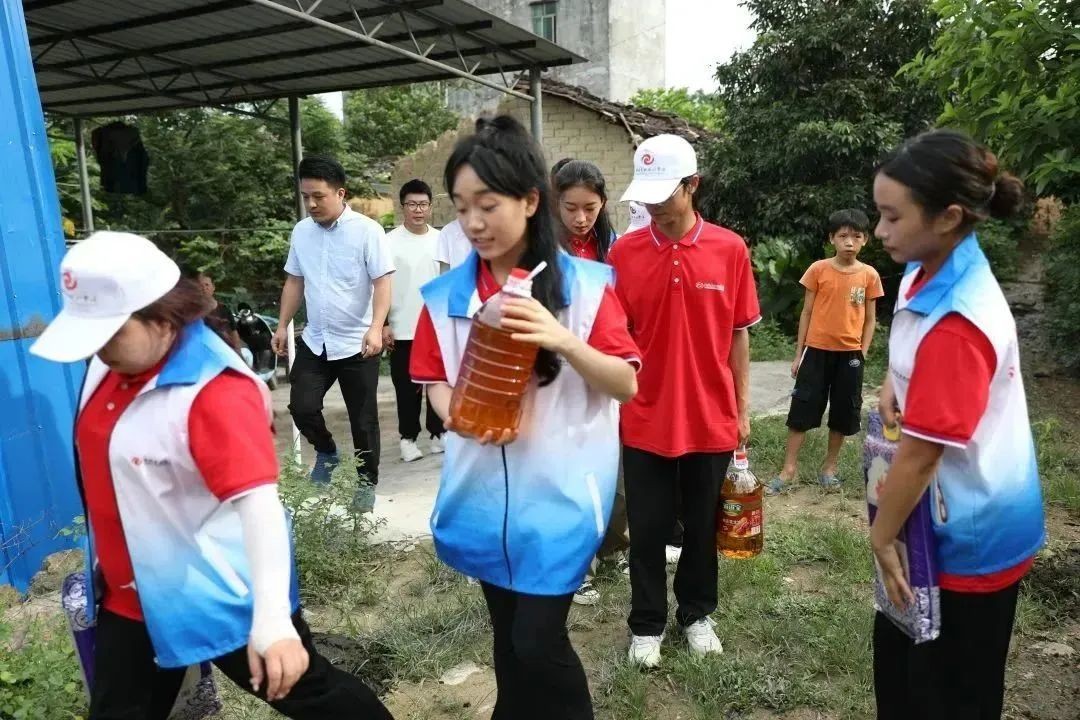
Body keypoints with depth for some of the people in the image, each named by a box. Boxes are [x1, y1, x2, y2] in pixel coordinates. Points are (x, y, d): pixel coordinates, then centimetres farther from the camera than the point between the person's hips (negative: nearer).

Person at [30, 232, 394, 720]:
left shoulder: (214, 392, -29)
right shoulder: (114, 361, -1)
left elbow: (258, 500, -37)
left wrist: (271, 619, -45)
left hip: (222, 595, -8)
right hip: (131, 595, 8)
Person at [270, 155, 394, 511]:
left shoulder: (367, 230, -11)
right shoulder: (301, 231, 5)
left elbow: (382, 282, -14)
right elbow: (295, 282, 14)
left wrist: (376, 328, -26)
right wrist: (282, 325, 10)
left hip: (357, 343, -4)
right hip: (314, 341, 5)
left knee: (363, 419, 5)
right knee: (301, 406, -2)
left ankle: (367, 483, 23)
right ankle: (326, 452, 28)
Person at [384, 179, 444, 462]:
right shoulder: (390, 241, -5)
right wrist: (382, 324, -10)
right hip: (403, 329, -3)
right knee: (408, 388, 6)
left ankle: (438, 432, 24)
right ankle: (408, 438, 18)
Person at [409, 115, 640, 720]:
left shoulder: (586, 284, -9)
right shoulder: (447, 295, -1)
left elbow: (626, 385, -10)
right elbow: (436, 381, 8)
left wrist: (564, 341, -28)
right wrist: (458, 414, -15)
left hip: (559, 492, -3)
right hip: (484, 494, 4)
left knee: (539, 640, -2)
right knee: (507, 635, 18)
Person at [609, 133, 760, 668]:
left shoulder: (730, 249, -4)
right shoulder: (623, 252, -5)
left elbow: (738, 335, 3)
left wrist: (743, 407, 5)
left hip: (711, 417, 1)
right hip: (645, 418, 0)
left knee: (702, 525, 17)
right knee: (647, 529, 11)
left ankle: (697, 614, 39)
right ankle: (647, 624, 32)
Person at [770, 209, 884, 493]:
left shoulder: (869, 275, 0)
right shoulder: (818, 270, -3)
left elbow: (870, 319, 6)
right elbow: (807, 312, 1)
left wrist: (862, 354, -1)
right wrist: (798, 353, 0)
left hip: (849, 353, 1)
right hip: (817, 350, -1)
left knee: (844, 412, 8)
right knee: (803, 406, 1)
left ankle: (829, 466, 25)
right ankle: (789, 468, 11)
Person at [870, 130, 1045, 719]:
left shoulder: (956, 323, -31)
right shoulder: (930, 272, -2)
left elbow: (920, 454, -26)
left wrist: (882, 537, -13)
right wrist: (892, 384, -1)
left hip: (971, 534, -9)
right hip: (949, 516, 9)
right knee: (899, 653, 24)